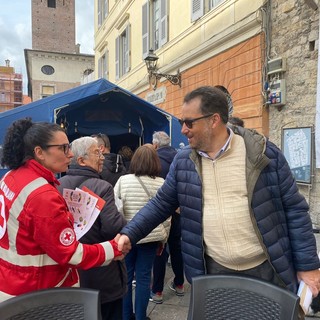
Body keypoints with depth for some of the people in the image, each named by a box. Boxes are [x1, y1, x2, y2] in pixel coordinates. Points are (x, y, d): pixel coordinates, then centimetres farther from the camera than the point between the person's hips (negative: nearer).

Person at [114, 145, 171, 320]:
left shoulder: (123, 180, -6)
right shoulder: (161, 183, -4)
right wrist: (163, 238, 12)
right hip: (150, 236, 0)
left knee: (126, 276, 14)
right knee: (143, 277, 10)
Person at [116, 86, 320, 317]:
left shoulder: (263, 152, -10)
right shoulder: (183, 162, -1)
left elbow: (294, 209, -5)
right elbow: (160, 204, 7)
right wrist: (129, 234, -3)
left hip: (267, 270, -2)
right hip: (214, 272, 2)